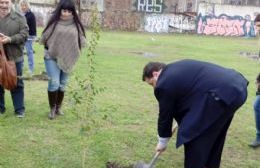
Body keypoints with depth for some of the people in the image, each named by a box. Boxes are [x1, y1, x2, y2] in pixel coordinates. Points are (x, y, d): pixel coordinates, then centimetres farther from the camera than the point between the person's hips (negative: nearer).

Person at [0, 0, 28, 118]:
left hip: (14, 56, -2)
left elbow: (24, 34, -7)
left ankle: (19, 109, 16)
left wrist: (10, 39, -22)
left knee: (16, 84, 7)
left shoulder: (19, 17, 0)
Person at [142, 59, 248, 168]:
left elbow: (165, 115, 9)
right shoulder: (177, 68, 24)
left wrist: (162, 142, 24)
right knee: (214, 134, 24)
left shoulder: (164, 84, -2)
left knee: (193, 136, 2)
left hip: (222, 93, -10)